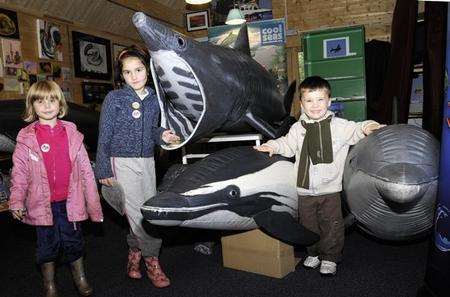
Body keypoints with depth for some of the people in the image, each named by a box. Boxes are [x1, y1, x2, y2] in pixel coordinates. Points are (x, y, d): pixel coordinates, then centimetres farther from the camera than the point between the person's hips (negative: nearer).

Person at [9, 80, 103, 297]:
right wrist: (16, 202, -10)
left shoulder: (71, 133, -1)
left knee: (73, 240, 13)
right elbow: (19, 172, -1)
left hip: (70, 201, 1)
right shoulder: (26, 138, -3)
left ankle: (81, 279, 34)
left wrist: (93, 202, 1)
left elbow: (86, 169, 1)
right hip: (42, 202, 0)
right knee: (47, 243, 13)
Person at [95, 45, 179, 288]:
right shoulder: (114, 98, -5)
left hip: (147, 161, 5)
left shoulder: (153, 99, 7)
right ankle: (152, 262, 10)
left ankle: (135, 252, 27)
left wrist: (163, 135, -5)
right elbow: (104, 137, -4)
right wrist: (103, 170, -5)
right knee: (138, 213, -5)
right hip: (122, 161, -4)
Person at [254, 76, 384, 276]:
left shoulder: (339, 125, -4)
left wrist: (366, 127, -23)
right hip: (305, 189, 2)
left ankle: (330, 258, 27)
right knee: (308, 224, 16)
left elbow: (355, 131, -2)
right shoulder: (298, 128, 1)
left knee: (332, 224, 8)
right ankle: (314, 253, 36)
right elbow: (287, 144, 7)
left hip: (330, 188, -2)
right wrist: (272, 146, -10)